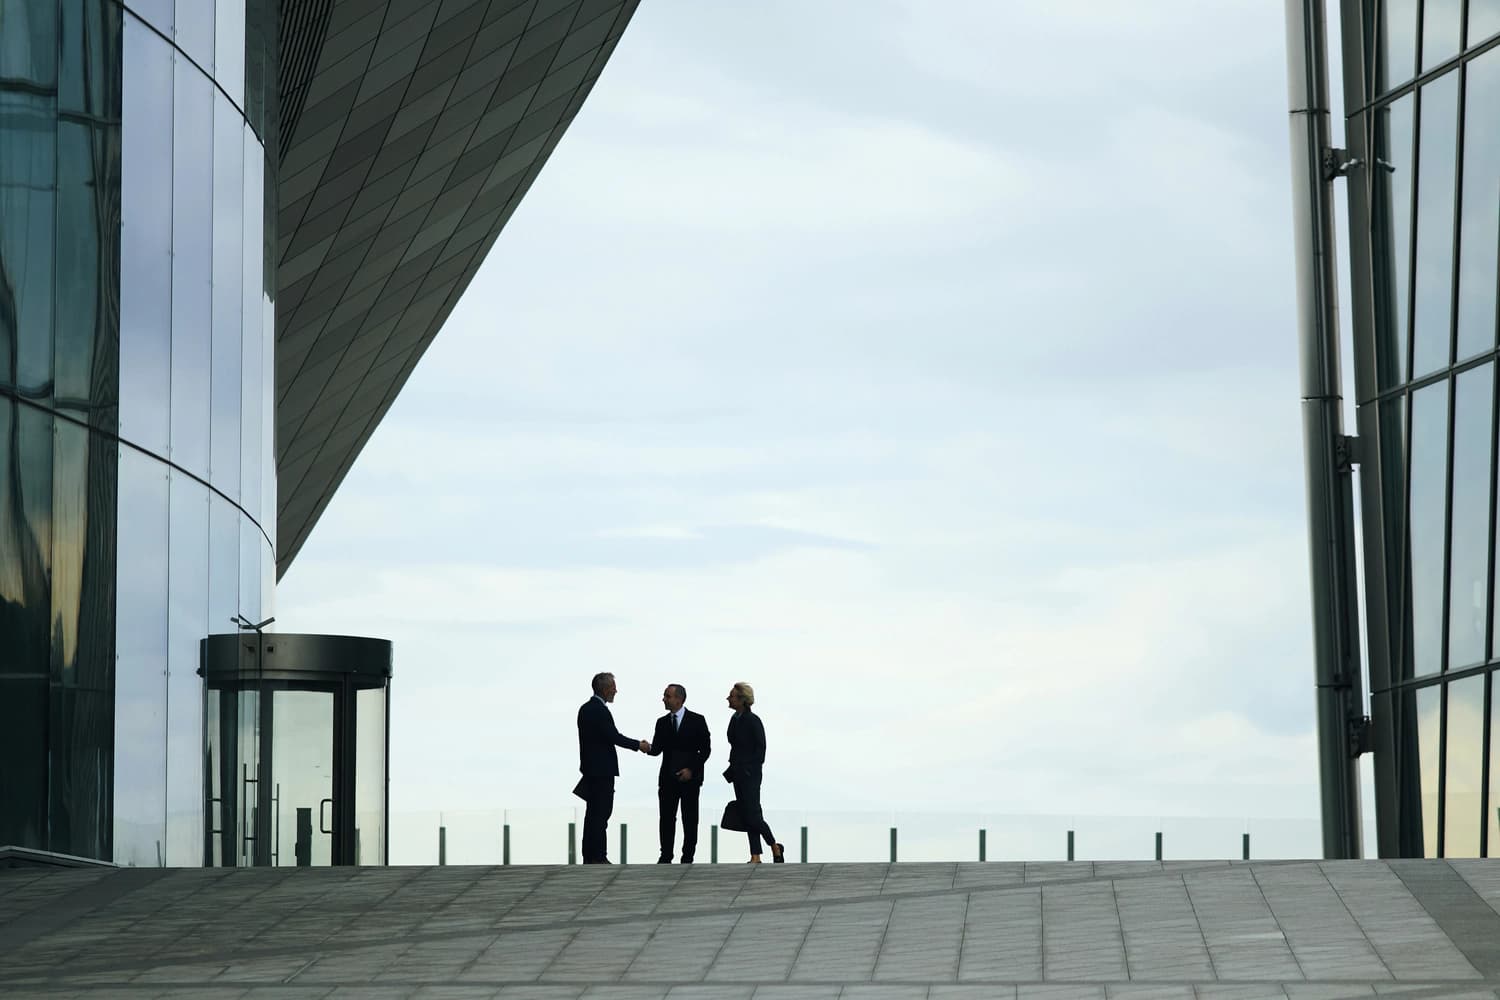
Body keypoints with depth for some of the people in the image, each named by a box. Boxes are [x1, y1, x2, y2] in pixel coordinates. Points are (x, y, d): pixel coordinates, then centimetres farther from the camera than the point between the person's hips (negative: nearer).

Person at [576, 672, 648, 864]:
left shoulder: (585, 708, 12)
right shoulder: (600, 711, -17)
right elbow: (614, 737, -19)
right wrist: (638, 745, -7)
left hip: (590, 767, 10)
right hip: (602, 770, -10)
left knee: (594, 812, 12)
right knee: (601, 813, -6)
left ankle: (590, 856, 15)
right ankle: (597, 857, -6)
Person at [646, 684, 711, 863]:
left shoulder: (697, 721, -1)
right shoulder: (662, 722, 10)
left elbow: (705, 749, -2)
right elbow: (657, 749, 6)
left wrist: (691, 769, -11)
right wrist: (648, 749, -18)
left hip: (690, 777, -3)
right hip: (668, 778, 3)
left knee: (690, 820, 0)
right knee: (666, 819, 1)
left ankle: (687, 859, 4)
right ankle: (666, 857, 6)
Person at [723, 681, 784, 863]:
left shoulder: (752, 720, -13)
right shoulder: (735, 719, 10)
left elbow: (760, 748, -13)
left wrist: (749, 769, -16)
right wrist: (732, 770, 12)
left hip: (750, 773, -8)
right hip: (738, 773, 8)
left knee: (753, 816, -9)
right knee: (746, 817, 7)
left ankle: (775, 847, 9)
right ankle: (755, 858, 9)